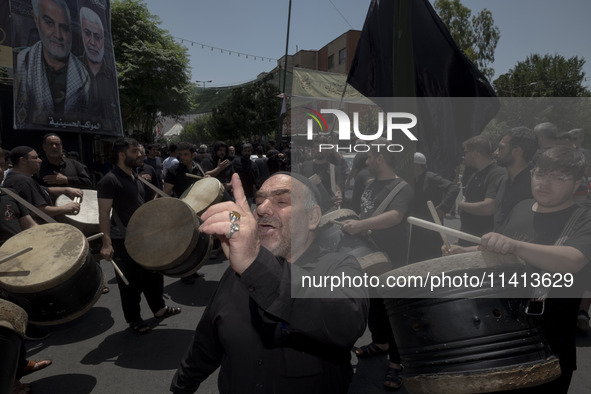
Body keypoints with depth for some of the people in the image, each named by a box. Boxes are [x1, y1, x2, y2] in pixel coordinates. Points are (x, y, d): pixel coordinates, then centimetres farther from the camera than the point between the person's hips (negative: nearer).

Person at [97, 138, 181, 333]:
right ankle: (134, 319, 24)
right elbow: (104, 213, -21)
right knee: (131, 283, 6)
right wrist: (106, 243, -27)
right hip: (123, 242, -8)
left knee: (153, 274, 17)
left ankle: (159, 309, 34)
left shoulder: (136, 178, 10)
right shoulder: (109, 181, -16)